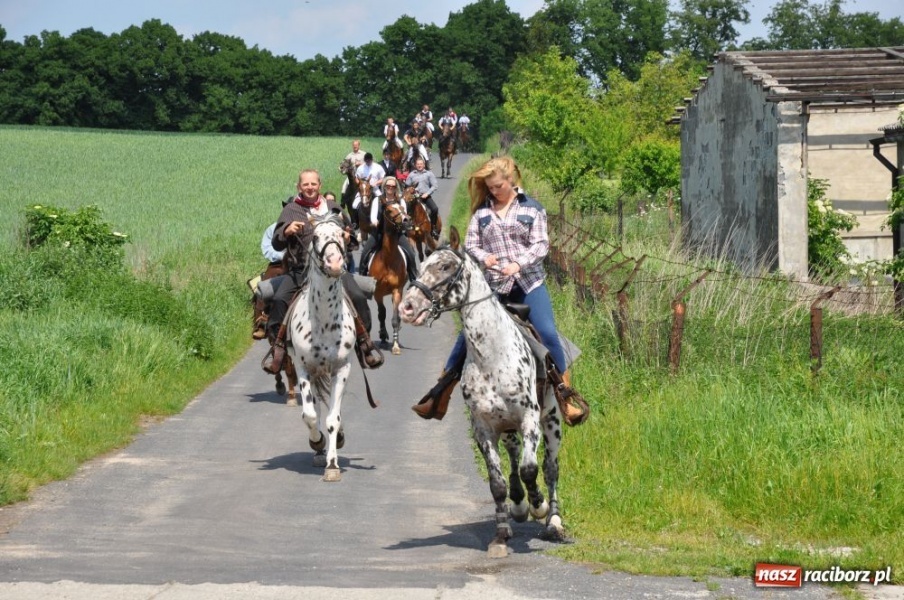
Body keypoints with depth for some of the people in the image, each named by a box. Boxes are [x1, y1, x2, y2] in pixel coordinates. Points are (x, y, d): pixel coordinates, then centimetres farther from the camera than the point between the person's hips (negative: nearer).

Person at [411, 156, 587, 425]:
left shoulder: (531, 208, 3)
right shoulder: (482, 211, 8)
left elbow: (541, 244, -3)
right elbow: (470, 243, 7)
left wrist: (519, 263, -20)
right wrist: (483, 257, -16)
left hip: (528, 284, -1)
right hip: (491, 287, 1)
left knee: (548, 334, -13)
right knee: (467, 335, -1)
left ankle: (566, 397, -3)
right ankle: (439, 397, 8)